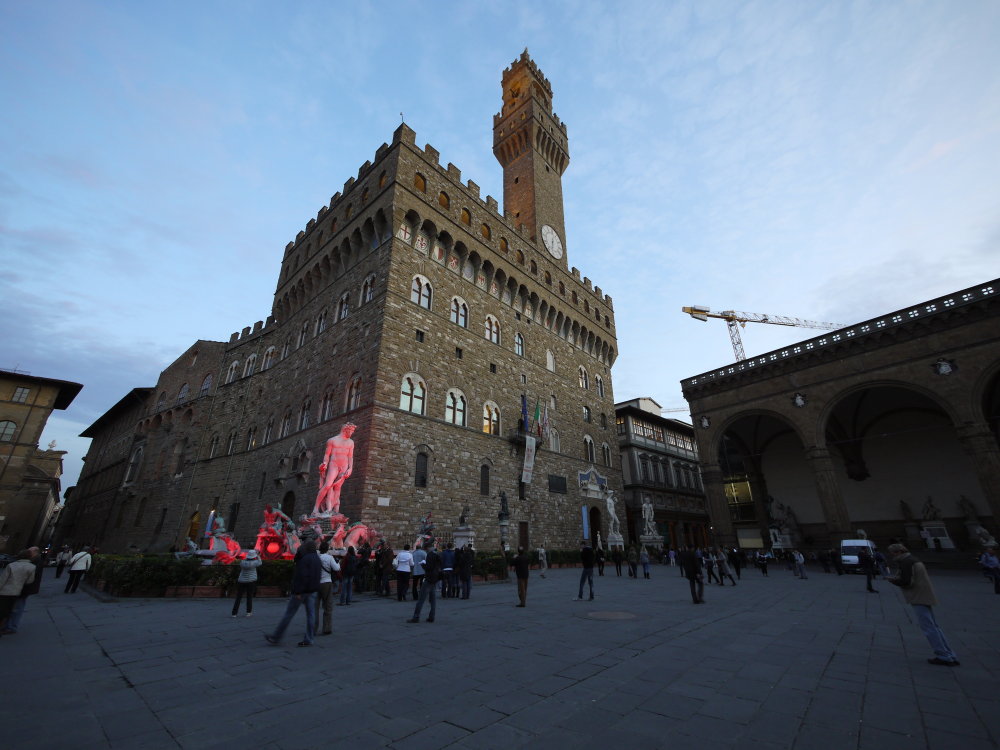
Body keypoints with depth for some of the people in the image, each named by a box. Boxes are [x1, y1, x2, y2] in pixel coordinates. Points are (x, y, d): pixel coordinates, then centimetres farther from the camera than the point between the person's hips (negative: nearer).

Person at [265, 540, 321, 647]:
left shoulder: (305, 559, -16)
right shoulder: (317, 558, 11)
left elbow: (302, 576, -21)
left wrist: (298, 592, -19)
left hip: (302, 591, -8)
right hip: (312, 591, 8)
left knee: (288, 614, 4)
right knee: (310, 614, 7)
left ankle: (276, 638, 15)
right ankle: (308, 639, 9)